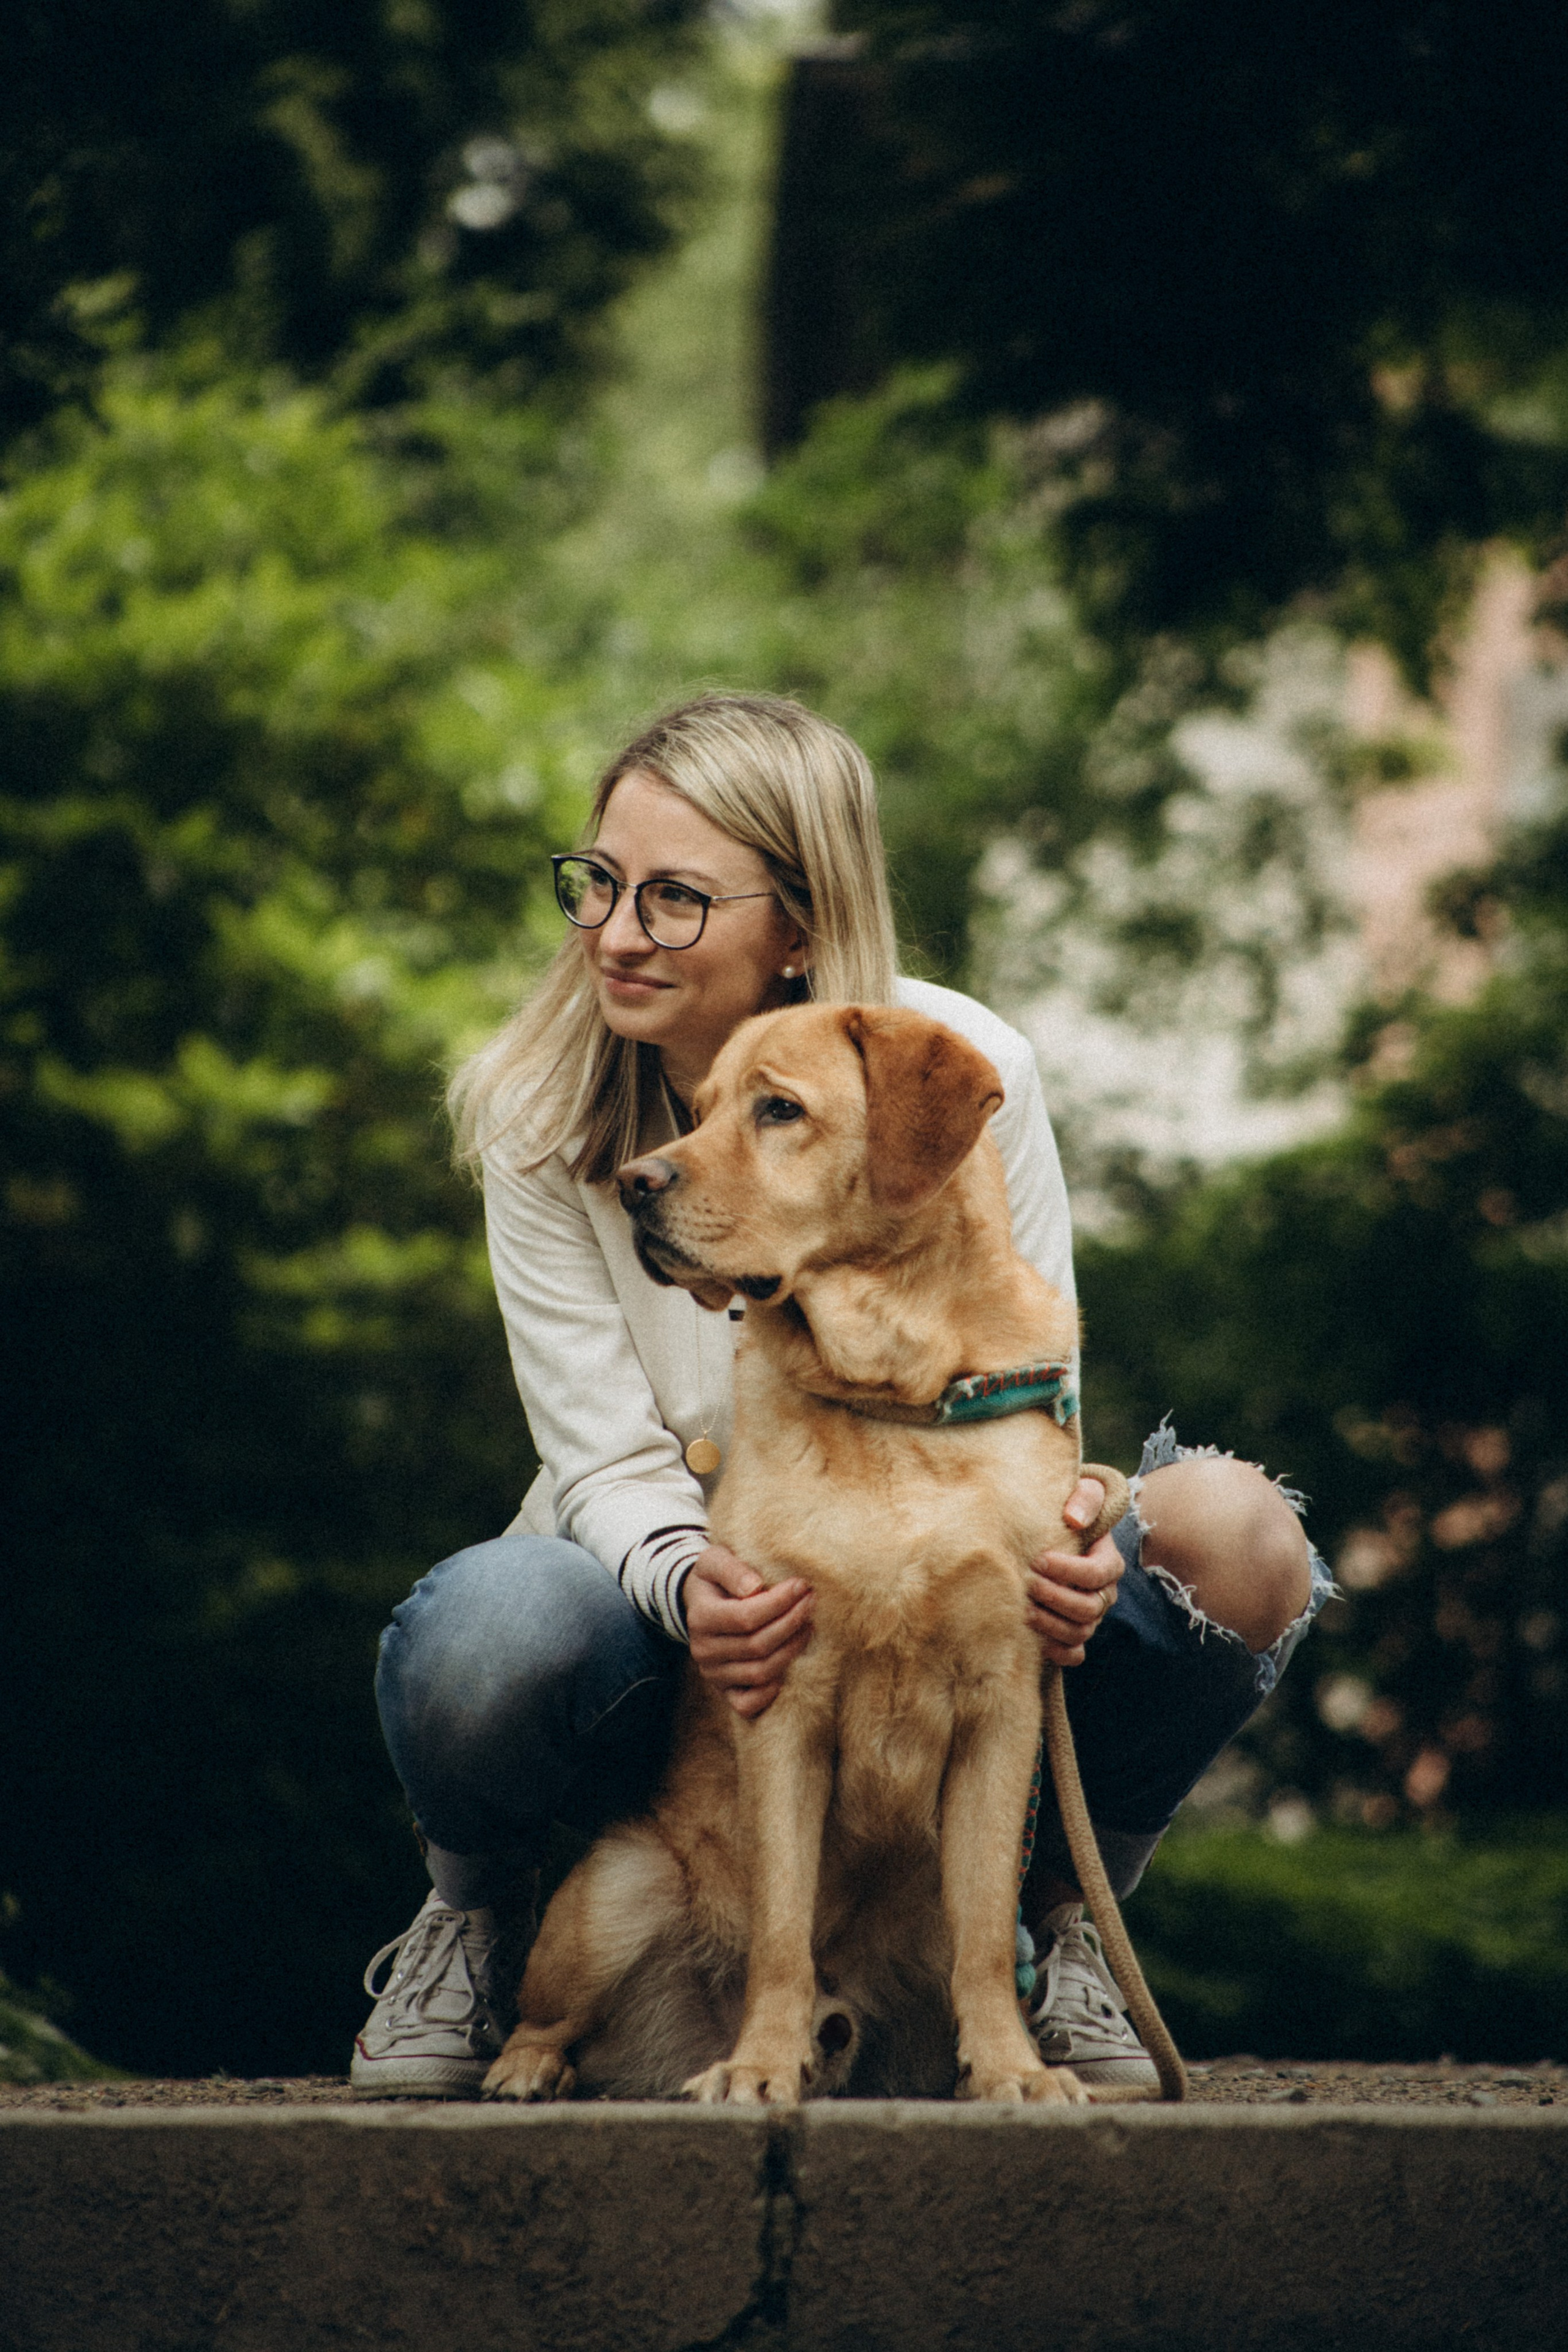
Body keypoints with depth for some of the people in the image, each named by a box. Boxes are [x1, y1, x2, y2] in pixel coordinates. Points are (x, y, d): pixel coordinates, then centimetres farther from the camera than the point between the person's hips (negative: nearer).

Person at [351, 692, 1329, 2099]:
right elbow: (610, 1460, -12)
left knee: (1233, 1536, -28)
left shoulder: (963, 1074, -11)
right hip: (668, 1609, -1)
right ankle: (469, 1921, -2)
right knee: (488, 1627, -39)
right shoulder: (536, 1114, -10)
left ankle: (1058, 1920, -1)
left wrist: (1051, 1537, -33)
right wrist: (693, 1588, -37)